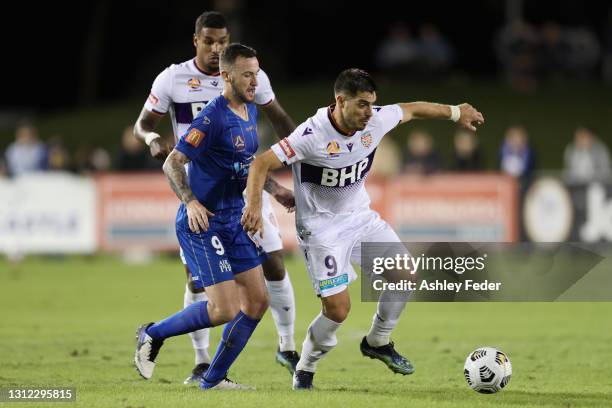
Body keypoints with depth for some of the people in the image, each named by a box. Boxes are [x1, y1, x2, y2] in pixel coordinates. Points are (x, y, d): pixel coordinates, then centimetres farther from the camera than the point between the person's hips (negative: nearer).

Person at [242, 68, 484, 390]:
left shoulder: (375, 121, -11)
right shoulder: (312, 135, -27)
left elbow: (411, 110, 10)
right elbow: (261, 164, -28)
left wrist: (456, 112, 22)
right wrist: (254, 204, -44)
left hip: (360, 216, 7)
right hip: (321, 227, -7)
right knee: (338, 308, -14)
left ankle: (377, 342, 26)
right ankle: (304, 371, 11)